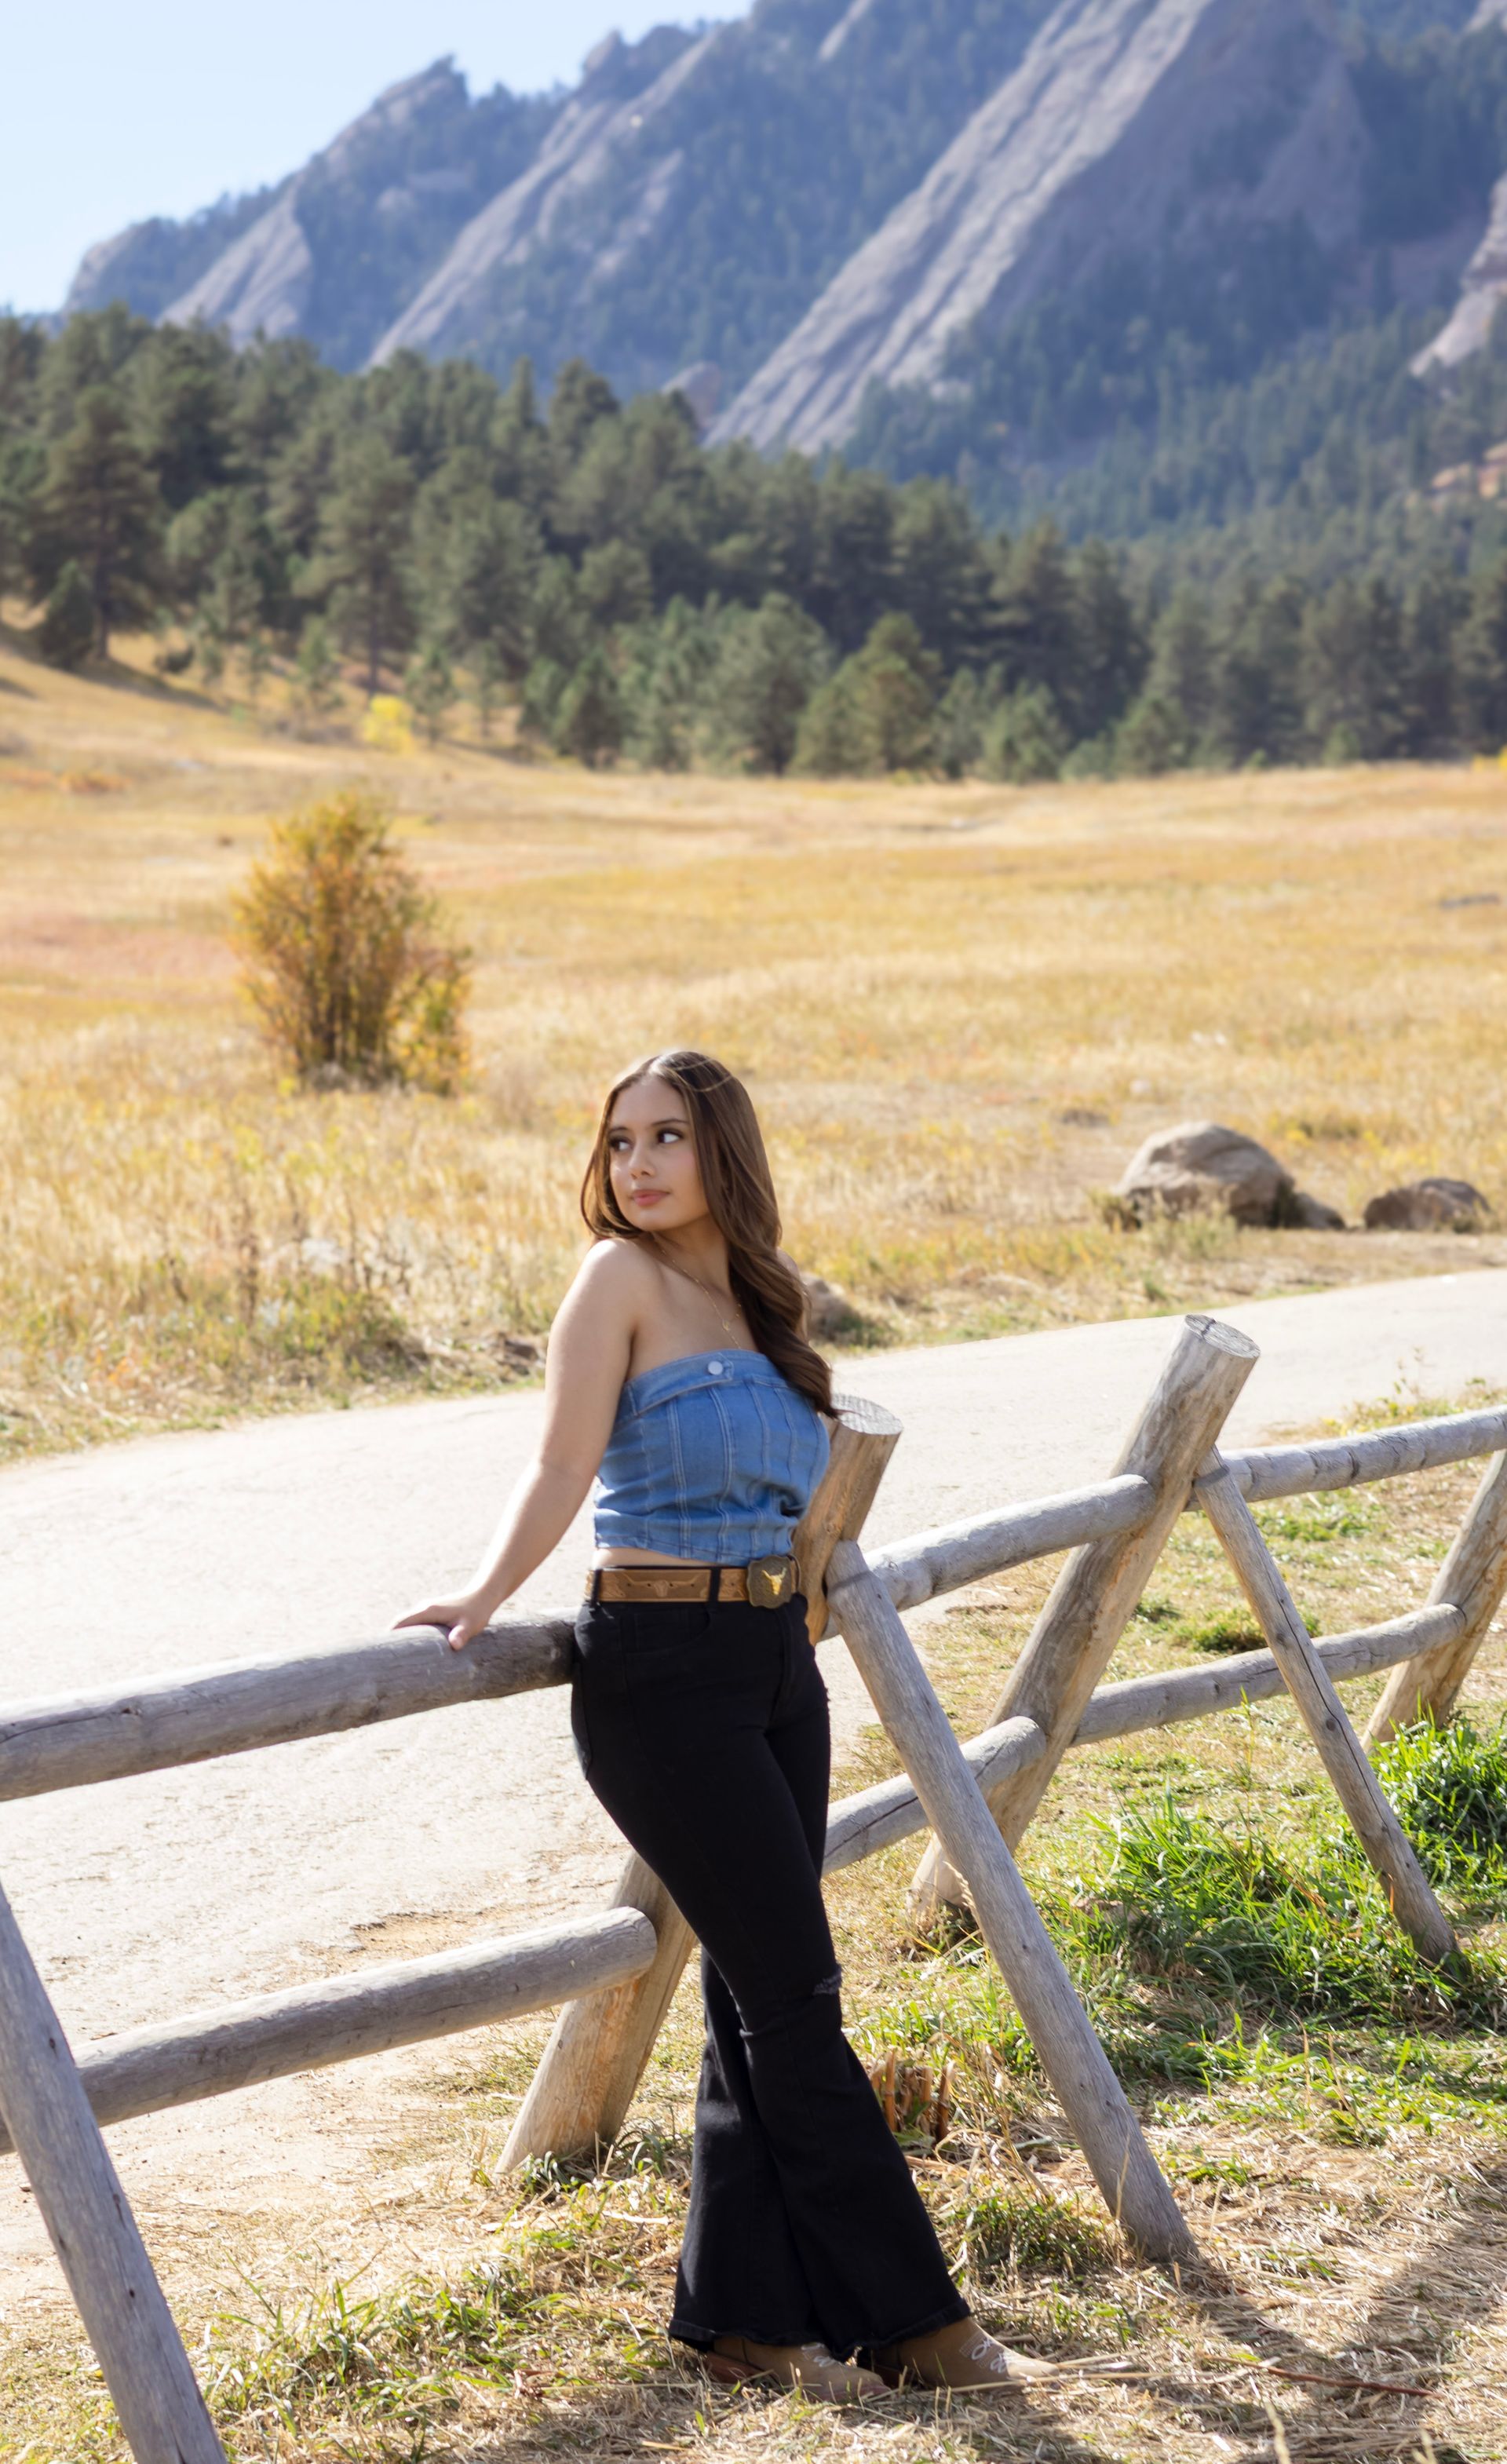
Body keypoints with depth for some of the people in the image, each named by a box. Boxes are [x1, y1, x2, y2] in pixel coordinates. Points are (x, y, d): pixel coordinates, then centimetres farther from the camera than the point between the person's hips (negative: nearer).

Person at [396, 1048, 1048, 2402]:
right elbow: (565, 1467, -12)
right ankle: (912, 2317, 3)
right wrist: (484, 1600, -22)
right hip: (663, 1672, -7)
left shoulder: (753, 1292, 13)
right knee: (792, 1995, -4)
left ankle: (743, 2312, 16)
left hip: (776, 1665, 7)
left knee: (757, 1997, 8)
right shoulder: (623, 1277, -6)